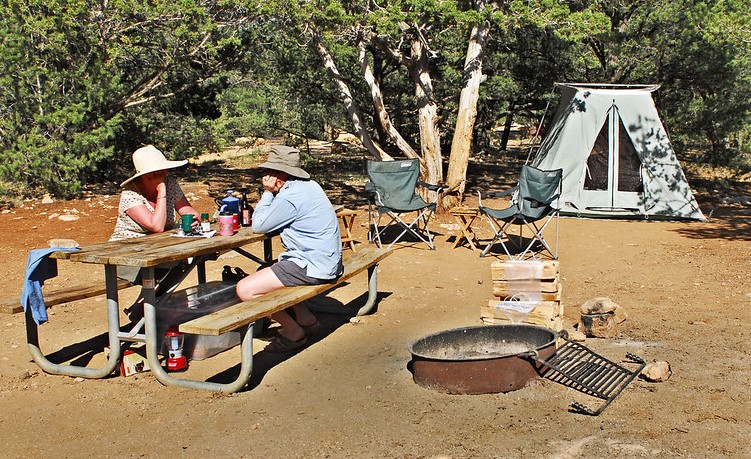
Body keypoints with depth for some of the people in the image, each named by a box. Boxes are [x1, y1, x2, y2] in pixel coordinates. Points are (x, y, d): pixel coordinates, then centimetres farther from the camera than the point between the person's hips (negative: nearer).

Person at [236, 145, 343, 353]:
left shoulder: (290, 197, -19)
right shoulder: (309, 186, 12)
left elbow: (258, 226, -9)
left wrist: (267, 192, -2)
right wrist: (271, 193, 6)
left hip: (311, 266, -11)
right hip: (327, 261, 11)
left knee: (245, 289, -13)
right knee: (263, 272, 30)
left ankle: (293, 331, 2)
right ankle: (305, 317, 22)